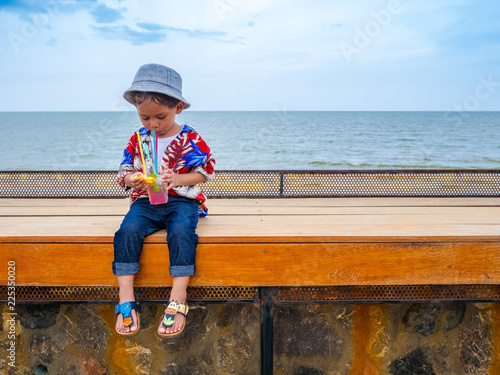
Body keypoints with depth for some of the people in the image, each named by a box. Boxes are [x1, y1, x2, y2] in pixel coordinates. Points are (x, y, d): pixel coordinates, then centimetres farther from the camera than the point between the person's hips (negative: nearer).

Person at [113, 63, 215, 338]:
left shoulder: (190, 139, -1)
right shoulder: (138, 139, 9)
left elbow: (205, 172, -1)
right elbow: (124, 170, 13)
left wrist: (176, 179, -19)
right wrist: (131, 179, -13)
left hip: (182, 201, -3)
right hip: (145, 202, 3)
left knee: (181, 232, -34)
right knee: (128, 231, -26)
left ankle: (178, 300, -30)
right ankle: (126, 300, -23)